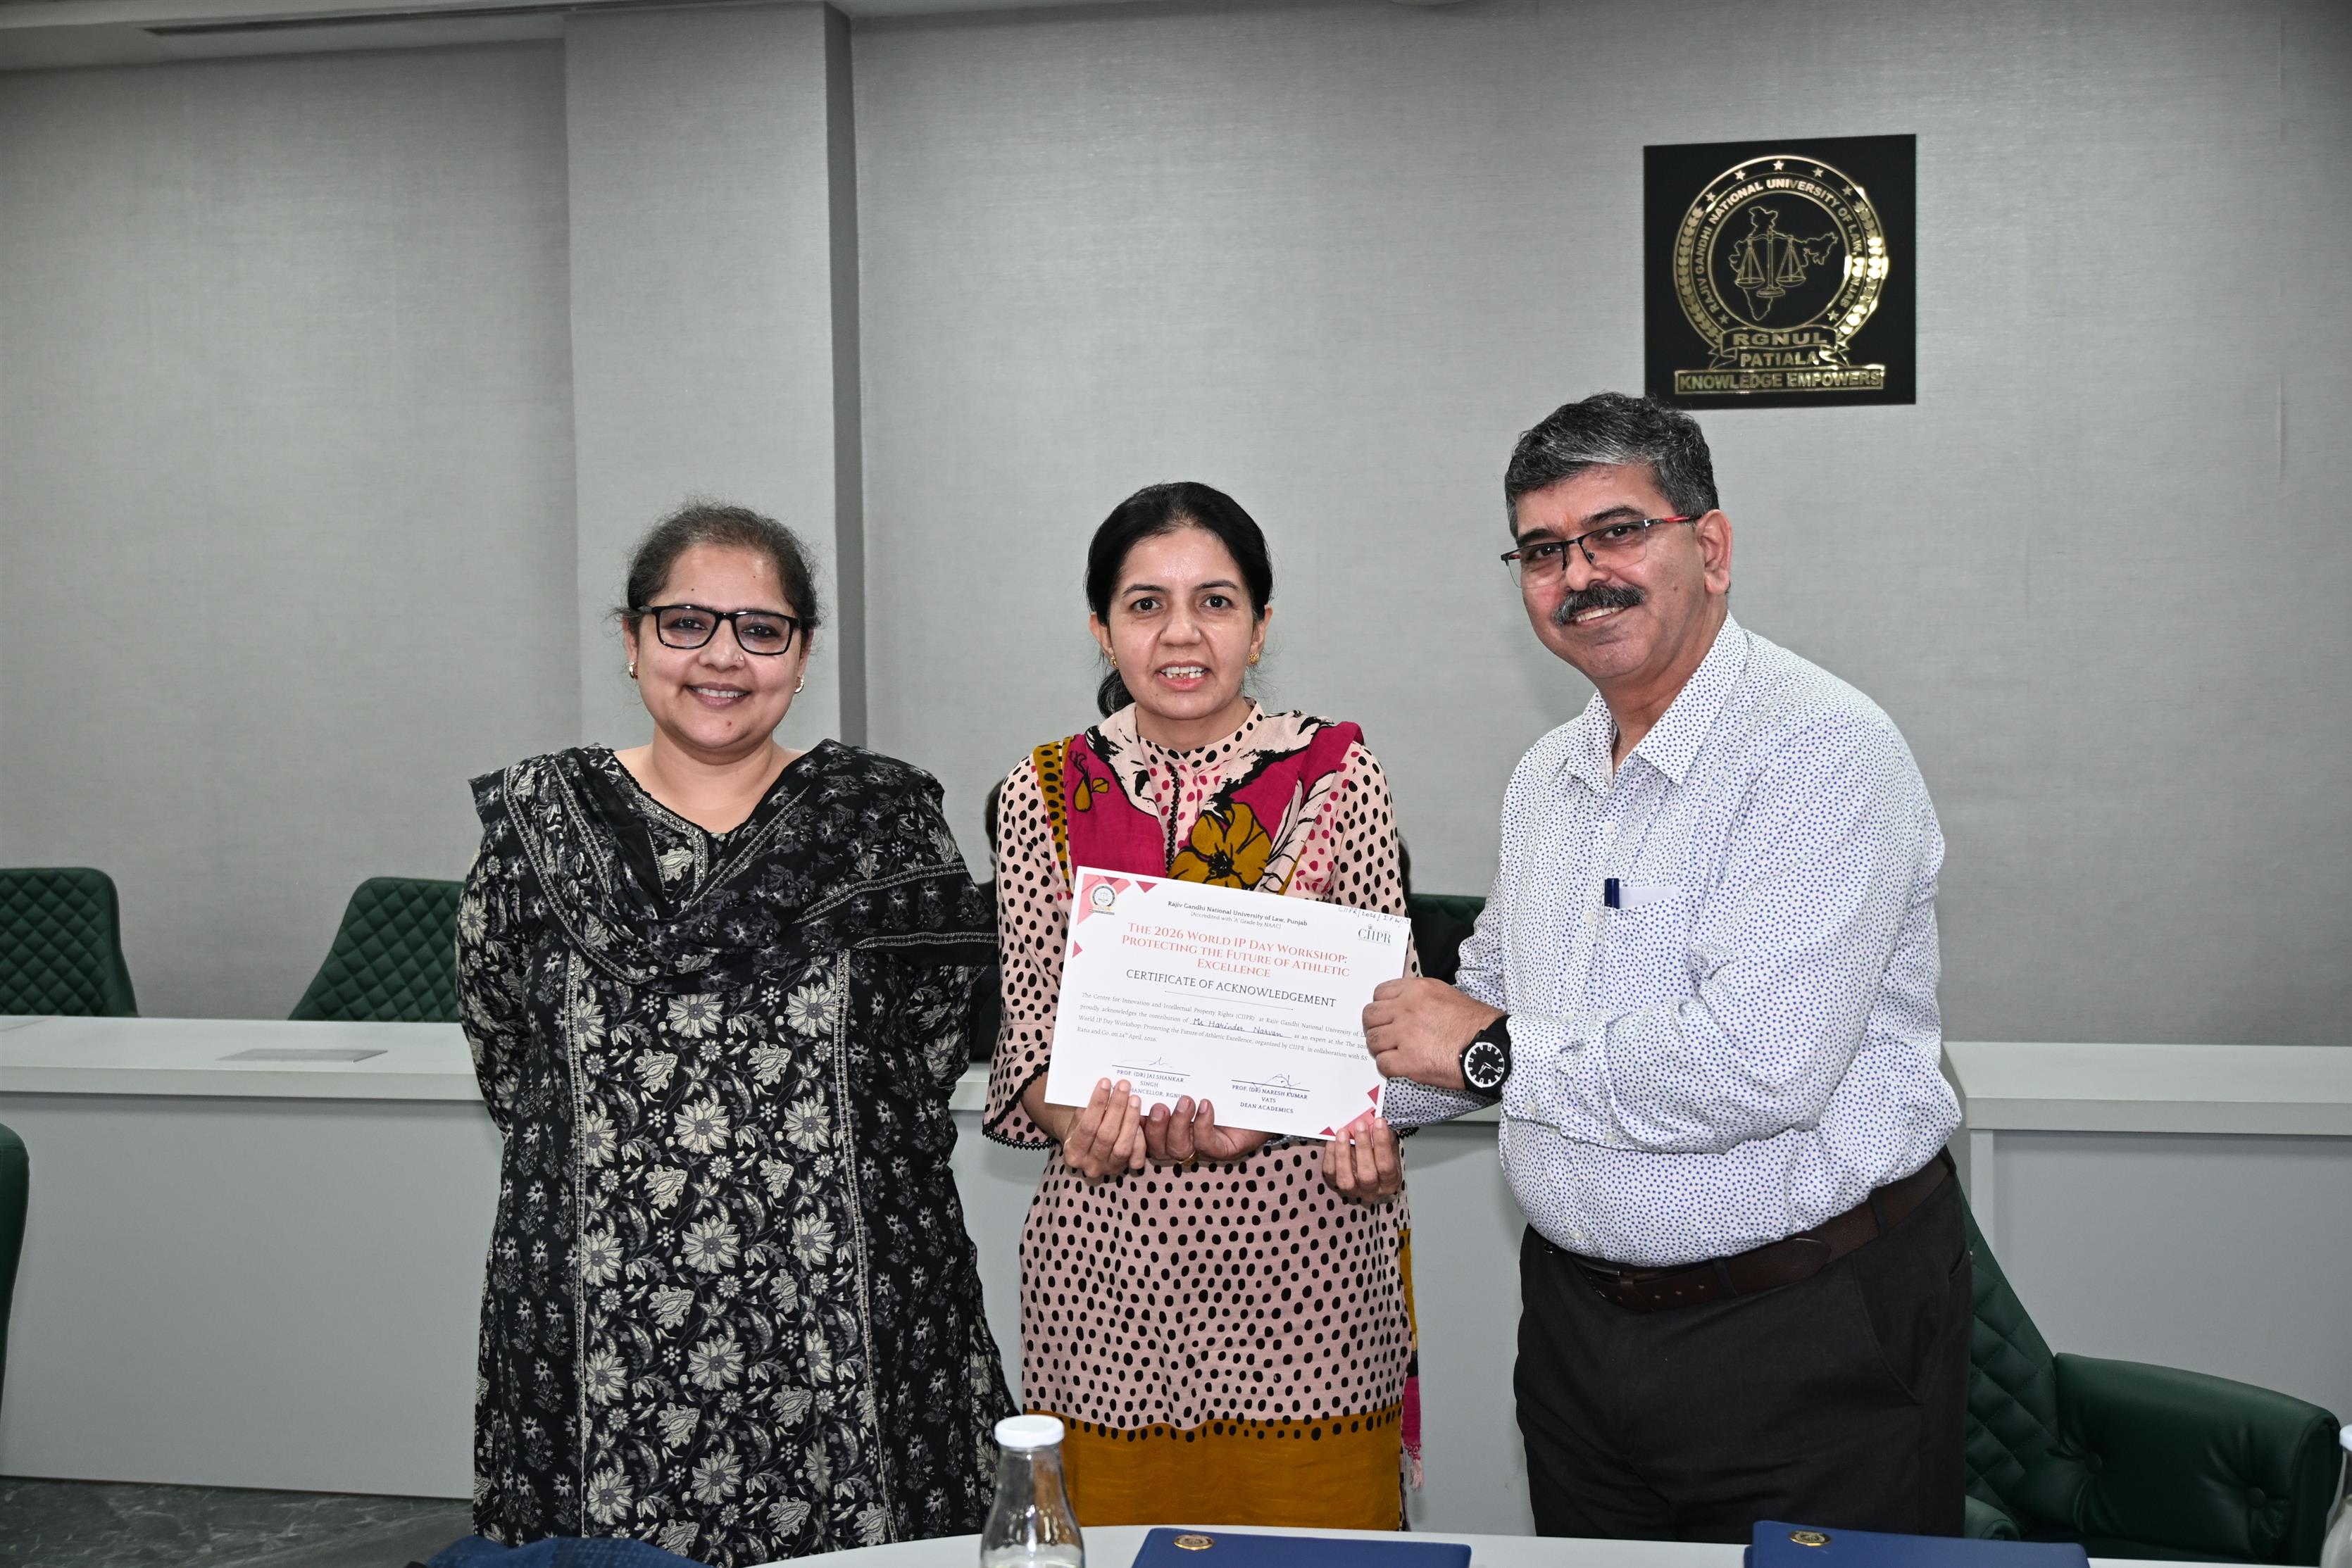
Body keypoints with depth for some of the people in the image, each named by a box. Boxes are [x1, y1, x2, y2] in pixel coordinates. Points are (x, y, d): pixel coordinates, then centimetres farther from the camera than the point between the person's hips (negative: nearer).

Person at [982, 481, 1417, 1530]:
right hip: (1107, 1252, 1)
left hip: (1303, 1246, -1)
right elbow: (1032, 1022, 4)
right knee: (1114, 1531, 10)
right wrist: (1087, 1120, -18)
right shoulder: (1047, 792, 5)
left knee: (1316, 1525, 7)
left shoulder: (1337, 774, 1)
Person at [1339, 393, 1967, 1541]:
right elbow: (1492, 995, 20)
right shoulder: (1547, 776, 9)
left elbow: (1758, 1066, -30)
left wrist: (1495, 1052, -17)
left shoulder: (1821, 750, -19)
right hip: (1576, 1311, 8)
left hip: (1808, 1345, -7)